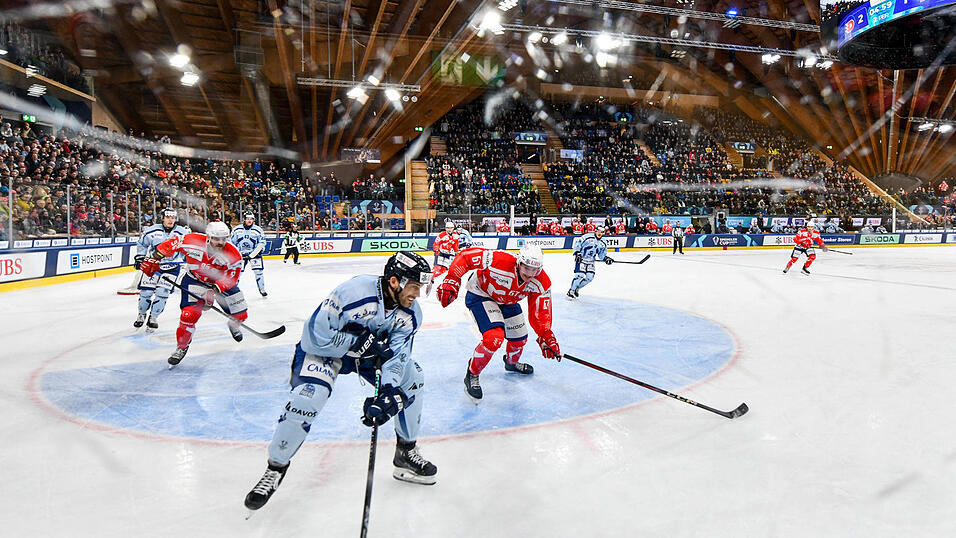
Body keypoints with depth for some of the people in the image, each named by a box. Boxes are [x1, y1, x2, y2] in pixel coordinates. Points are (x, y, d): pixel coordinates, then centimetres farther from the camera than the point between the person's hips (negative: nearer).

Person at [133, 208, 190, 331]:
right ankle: (141, 314, 27)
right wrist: (139, 256, 3)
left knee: (162, 292, -9)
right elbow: (142, 243, 9)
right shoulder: (152, 231, -7)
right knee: (146, 291, 1)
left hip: (172, 267, -1)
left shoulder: (182, 232, -8)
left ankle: (153, 318, 8)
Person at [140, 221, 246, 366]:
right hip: (194, 279, -1)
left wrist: (214, 290, -38)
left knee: (240, 315, 1)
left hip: (221, 281, 2)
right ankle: (181, 346, 5)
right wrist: (153, 259, -12)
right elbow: (171, 244, -10)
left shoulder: (233, 254, -26)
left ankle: (233, 324, 42)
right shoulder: (193, 241, -27)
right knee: (189, 314, -20)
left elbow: (231, 277, -25)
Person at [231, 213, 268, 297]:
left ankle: (262, 290, 8)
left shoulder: (258, 230, -6)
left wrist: (252, 255, -14)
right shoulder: (237, 229, -1)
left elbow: (262, 243, -7)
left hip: (254, 253, -1)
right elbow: (231, 242, 8)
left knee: (258, 272, -6)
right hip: (240, 253, 1)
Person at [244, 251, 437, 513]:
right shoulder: (355, 291, -34)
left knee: (411, 377, -5)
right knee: (306, 399, -26)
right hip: (324, 348, -6)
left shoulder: (410, 313, -15)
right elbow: (316, 335, -33)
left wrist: (389, 391, -38)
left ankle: (406, 454, 13)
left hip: (370, 346, 6)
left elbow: (397, 356, -21)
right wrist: (361, 344, -31)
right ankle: (275, 468, 1)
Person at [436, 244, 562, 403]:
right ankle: (472, 375, -3)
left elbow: (539, 313, -15)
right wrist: (451, 282, -37)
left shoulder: (542, 283, -22)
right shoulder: (499, 261, -39)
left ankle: (511, 362, 54)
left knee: (520, 338, 17)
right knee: (495, 337, -26)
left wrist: (546, 336, -29)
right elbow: (466, 256, -31)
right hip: (480, 293, -6)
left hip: (507, 301, 6)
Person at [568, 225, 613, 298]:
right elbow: (577, 243, -10)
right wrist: (577, 253, -19)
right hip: (581, 259, -6)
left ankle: (576, 288, 15)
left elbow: (602, 255, 15)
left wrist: (606, 258, -4)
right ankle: (571, 291, -5)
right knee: (580, 275, -18)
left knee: (590, 277, -5)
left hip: (590, 262, 6)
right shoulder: (587, 237, -12)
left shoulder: (603, 243, 6)